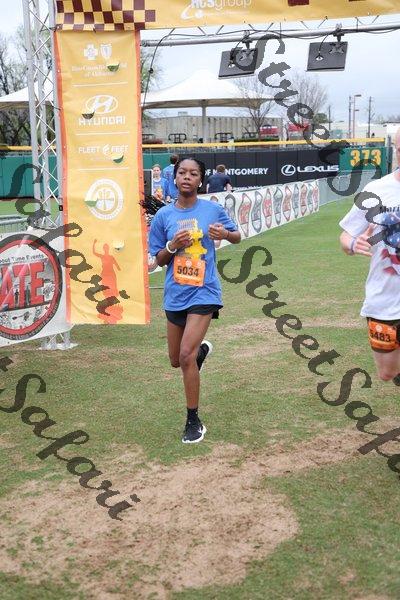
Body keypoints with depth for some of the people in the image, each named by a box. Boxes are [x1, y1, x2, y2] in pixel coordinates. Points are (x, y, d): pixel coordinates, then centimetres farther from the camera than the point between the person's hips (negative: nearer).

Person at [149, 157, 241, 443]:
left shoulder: (213, 209, -3)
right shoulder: (163, 216, 1)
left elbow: (237, 237, 10)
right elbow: (159, 260, 6)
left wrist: (225, 234, -13)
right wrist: (172, 245, -16)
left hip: (204, 293, -4)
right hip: (175, 295, 4)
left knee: (186, 356, -16)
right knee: (176, 361, 16)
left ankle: (194, 421, 1)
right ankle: (202, 349, 53)